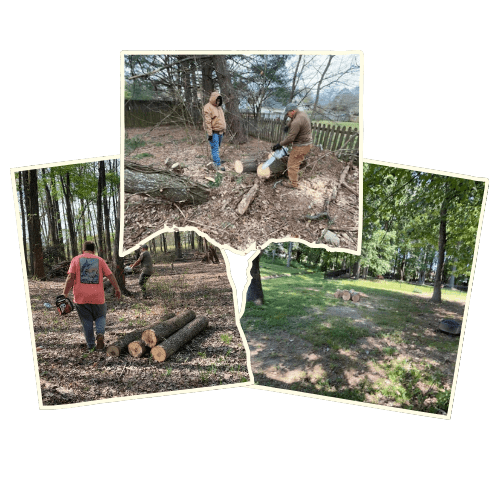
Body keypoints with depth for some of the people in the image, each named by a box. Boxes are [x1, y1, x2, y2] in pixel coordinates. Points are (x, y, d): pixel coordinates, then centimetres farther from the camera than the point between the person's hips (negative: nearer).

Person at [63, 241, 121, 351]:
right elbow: (110, 276, 4)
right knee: (100, 317, 18)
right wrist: (117, 289, 14)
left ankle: (91, 345, 12)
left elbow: (71, 277, -6)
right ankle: (100, 334, -8)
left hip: (81, 297, 0)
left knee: (87, 321, 12)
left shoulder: (76, 260, 5)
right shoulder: (100, 260, 6)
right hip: (97, 297, 0)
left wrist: (65, 294, -3)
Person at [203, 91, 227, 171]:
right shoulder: (208, 107, -11)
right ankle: (217, 165, -10)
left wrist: (224, 130, 23)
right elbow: (207, 122, -17)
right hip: (213, 132, -8)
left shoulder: (219, 107, 16)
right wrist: (209, 133, -20)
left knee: (217, 147, 17)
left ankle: (216, 159, 30)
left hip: (220, 131, 8)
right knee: (215, 148, -9)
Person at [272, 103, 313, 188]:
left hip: (301, 146, -10)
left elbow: (290, 138, -26)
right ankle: (294, 176, 39)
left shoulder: (297, 121, -27)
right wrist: (289, 127, 9)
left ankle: (293, 183, 9)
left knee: (292, 164, 1)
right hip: (306, 143, 10)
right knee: (296, 161, 24)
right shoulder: (303, 113, 4)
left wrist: (280, 145, -16)